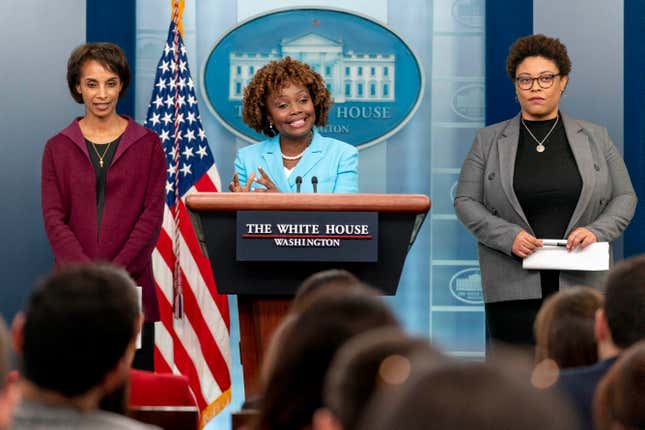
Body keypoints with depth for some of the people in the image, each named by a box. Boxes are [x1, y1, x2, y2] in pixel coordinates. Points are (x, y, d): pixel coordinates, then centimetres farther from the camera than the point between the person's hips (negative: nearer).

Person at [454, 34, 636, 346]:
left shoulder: (595, 138, 12)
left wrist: (597, 231, -8)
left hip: (581, 285, 1)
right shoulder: (488, 140, 10)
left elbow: (624, 197, 12)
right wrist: (508, 236, -10)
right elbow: (465, 201, 6)